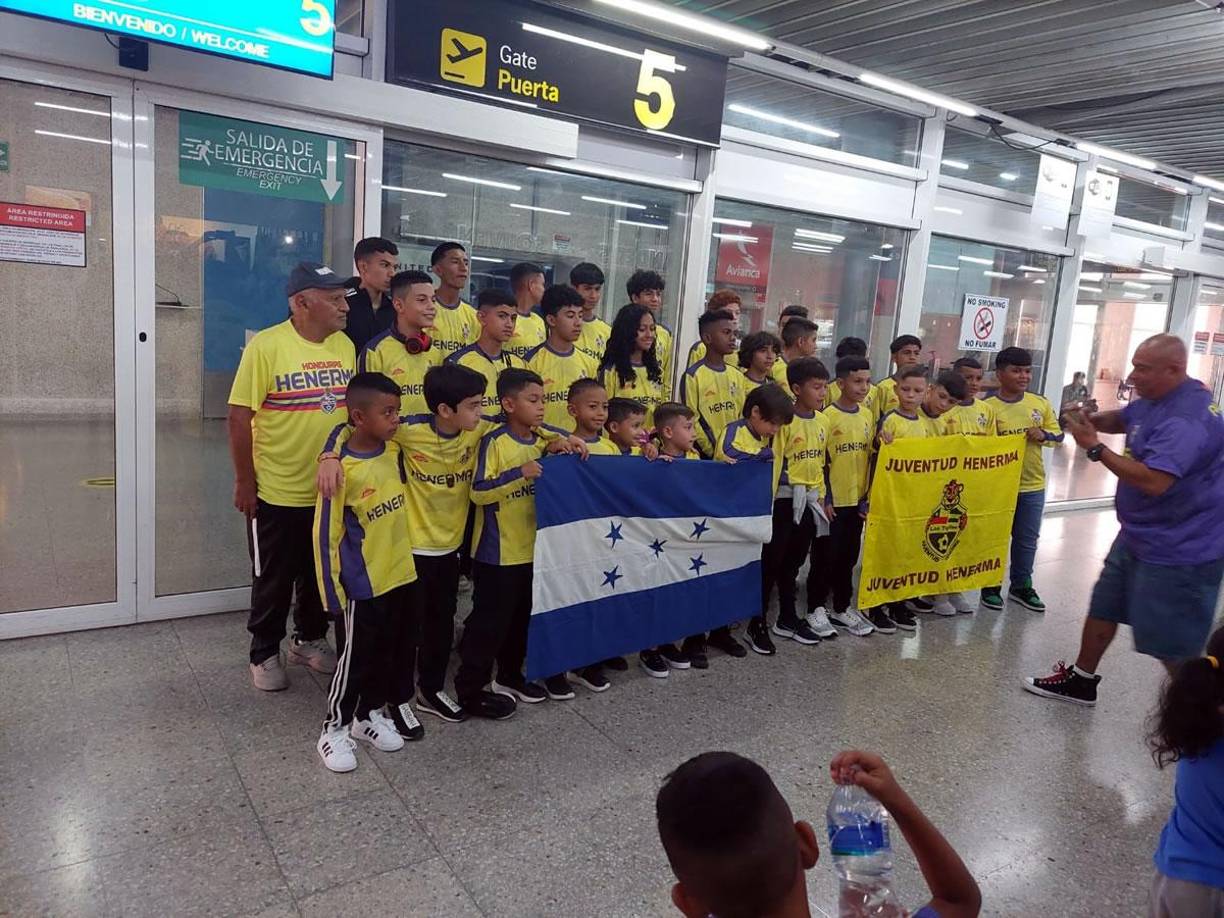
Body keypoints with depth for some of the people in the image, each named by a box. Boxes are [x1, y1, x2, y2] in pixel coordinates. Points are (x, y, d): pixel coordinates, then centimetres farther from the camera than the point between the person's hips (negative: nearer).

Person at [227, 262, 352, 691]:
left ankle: (310, 639, 39)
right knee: (273, 580, 12)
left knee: (320, 574, 19)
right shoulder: (265, 346, -14)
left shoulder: (345, 345, 2)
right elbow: (238, 418, -12)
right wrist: (244, 482, -11)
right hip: (277, 492, -5)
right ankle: (264, 654, 31)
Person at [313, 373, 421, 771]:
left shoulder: (394, 450, -3)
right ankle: (334, 728, 24)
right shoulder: (342, 469, -19)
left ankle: (370, 713, 36)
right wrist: (334, 592, -13)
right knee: (357, 657, 6)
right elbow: (326, 536, -15)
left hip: (402, 573, 7)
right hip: (365, 583, -7)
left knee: (393, 649, 18)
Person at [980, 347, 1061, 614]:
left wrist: (1044, 435, -10)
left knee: (1027, 539, 15)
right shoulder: (989, 407, -12)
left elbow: (1058, 434, 9)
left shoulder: (1040, 404, 2)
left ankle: (1021, 585, 30)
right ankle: (991, 587, 23)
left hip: (1033, 485, 4)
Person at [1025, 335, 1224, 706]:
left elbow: (1153, 481, -36)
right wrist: (1091, 419, -1)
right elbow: (1123, 419, 23)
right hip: (1138, 536, 11)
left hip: (1178, 550, -10)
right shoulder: (1156, 399, 4)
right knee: (1102, 607, 21)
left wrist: (1094, 446, -27)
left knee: (1172, 647, -1)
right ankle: (1081, 681, 37)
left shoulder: (1187, 418, -28)